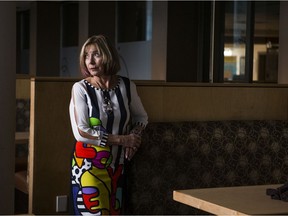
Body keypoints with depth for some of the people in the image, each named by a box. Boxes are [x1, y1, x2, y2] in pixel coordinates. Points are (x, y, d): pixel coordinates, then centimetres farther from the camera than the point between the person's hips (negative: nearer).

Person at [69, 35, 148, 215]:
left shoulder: (127, 86, 0)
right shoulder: (81, 88, -10)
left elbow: (142, 117, 16)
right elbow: (81, 132, -16)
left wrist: (134, 136, -6)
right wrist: (122, 139, -15)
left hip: (117, 165, 4)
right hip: (89, 165, -4)